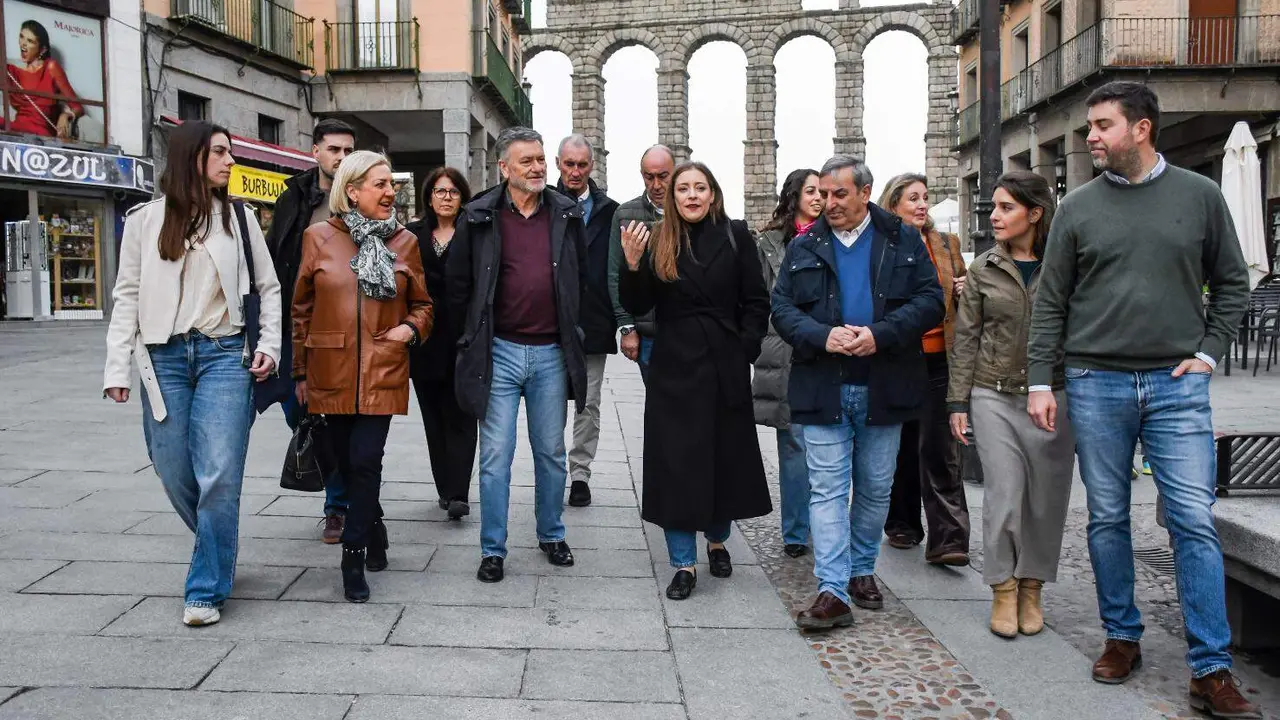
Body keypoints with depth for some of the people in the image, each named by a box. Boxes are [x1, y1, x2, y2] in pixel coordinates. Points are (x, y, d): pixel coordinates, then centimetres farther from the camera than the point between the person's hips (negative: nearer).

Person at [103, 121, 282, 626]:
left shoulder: (238, 218, 6)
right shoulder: (145, 219, 5)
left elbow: (268, 287, 11)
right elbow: (128, 296, 5)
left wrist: (268, 345, 0)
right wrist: (117, 367, -1)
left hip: (224, 355, -1)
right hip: (164, 357, 1)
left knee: (219, 475, -9)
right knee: (174, 473, 7)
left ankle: (206, 589, 2)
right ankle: (217, 550, 34)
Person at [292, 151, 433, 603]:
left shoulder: (404, 242, 6)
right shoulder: (318, 238, 2)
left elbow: (422, 304, 17)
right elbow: (301, 308, 8)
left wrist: (411, 328, -5)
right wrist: (300, 372, 8)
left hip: (382, 372, -1)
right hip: (330, 373, 1)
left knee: (365, 461, -9)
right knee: (345, 461, 10)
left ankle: (354, 558, 4)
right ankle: (374, 534, 35)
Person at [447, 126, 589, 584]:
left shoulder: (567, 215, 4)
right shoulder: (478, 218, -2)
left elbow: (581, 277, 15)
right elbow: (457, 283, 5)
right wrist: (473, 336, 7)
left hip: (551, 353, 2)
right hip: (499, 352, -2)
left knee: (551, 452, 13)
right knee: (496, 455, 2)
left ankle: (551, 536, 30)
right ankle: (493, 550, 13)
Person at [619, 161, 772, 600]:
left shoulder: (735, 237, -1)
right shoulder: (658, 242, 1)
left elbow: (756, 302, 1)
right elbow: (637, 307, -2)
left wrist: (745, 350, -7)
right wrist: (632, 264, -17)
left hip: (726, 368, 0)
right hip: (674, 369, 0)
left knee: (726, 457, 13)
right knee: (676, 463, 1)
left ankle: (717, 541, 37)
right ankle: (684, 564, 12)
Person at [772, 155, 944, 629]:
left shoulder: (904, 240, 4)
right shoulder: (804, 247, 7)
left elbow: (930, 300, -3)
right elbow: (781, 308, 2)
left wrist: (880, 334, -18)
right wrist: (822, 336, -17)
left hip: (883, 387, 1)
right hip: (823, 388, 0)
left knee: (875, 488, 12)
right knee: (827, 489, -4)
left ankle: (862, 570, 30)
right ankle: (833, 590, -3)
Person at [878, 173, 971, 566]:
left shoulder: (946, 244, 11)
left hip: (937, 360, 1)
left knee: (937, 447, -5)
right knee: (901, 447, 10)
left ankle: (947, 540, -5)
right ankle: (903, 525, 25)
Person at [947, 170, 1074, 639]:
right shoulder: (984, 269, 5)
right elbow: (966, 338, 6)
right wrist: (958, 401, 2)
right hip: (994, 395, 0)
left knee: (1046, 497, 6)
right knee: (1004, 493, -4)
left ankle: (1031, 589, 21)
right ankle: (1004, 591, 10)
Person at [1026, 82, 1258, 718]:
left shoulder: (1200, 196, 5)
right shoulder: (1078, 207, 5)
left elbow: (1232, 283, 13)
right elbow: (1050, 302, 5)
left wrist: (1209, 351, 1)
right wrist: (1039, 381, 1)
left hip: (1177, 385, -1)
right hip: (1096, 385, 1)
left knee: (1194, 522, -4)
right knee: (1107, 519, 8)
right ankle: (1122, 637, 24)